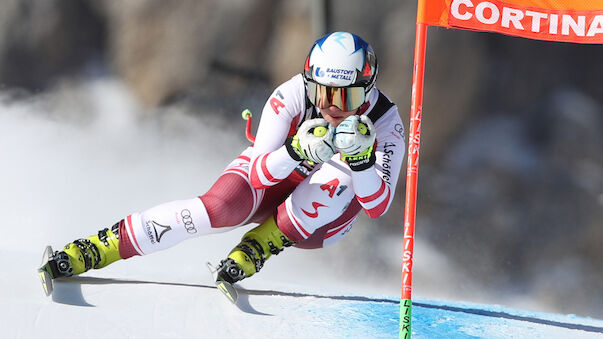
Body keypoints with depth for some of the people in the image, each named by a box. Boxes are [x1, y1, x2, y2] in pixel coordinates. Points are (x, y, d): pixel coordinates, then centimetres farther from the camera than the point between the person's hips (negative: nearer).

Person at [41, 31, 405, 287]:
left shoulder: (384, 123, -26)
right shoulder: (292, 96, -27)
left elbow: (378, 207, -31)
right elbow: (259, 174, -29)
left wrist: (361, 156, -48)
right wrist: (297, 150, -49)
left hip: (322, 217, 0)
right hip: (273, 179, 0)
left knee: (341, 175, -35)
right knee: (220, 208, -32)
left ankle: (256, 249, -23)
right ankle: (93, 249, -26)